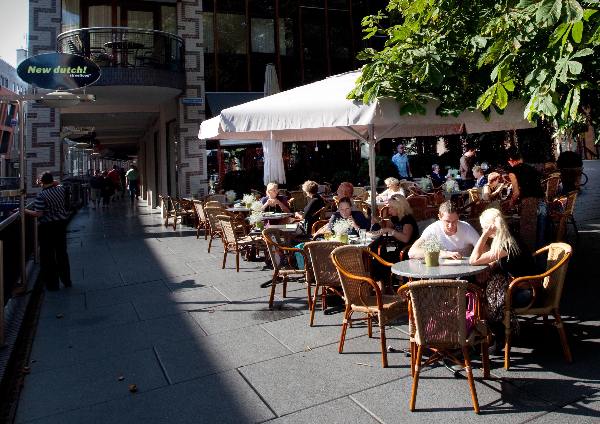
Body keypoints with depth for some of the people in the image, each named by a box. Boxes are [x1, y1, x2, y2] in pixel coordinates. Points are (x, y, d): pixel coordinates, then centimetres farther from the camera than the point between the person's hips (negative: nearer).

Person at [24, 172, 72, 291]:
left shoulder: (41, 195, -18)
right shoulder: (61, 189, -2)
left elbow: (39, 214, -19)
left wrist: (25, 211, -8)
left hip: (47, 227, -6)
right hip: (61, 224, 6)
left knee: (48, 255, 5)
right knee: (62, 252, 16)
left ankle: (52, 284, 11)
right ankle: (66, 280, 23)